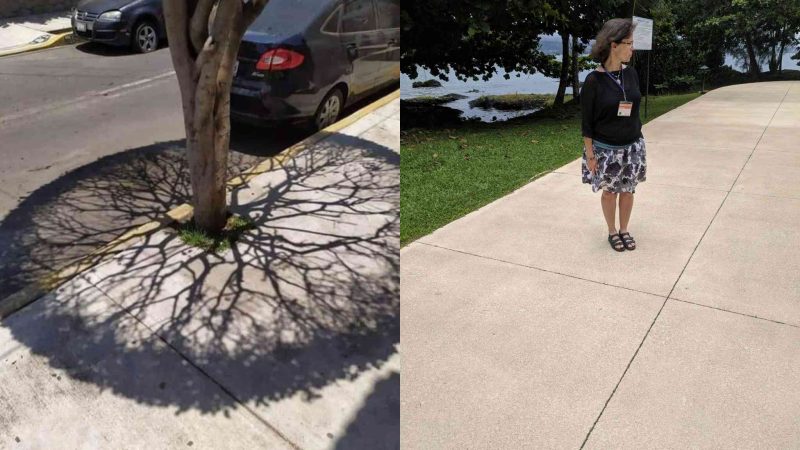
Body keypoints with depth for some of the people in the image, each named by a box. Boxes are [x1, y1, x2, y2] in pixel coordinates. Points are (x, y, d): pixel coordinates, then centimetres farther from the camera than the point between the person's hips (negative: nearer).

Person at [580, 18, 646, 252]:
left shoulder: (631, 74, -1)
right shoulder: (594, 80, -15)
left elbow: (634, 109, 9)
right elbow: (587, 121, -11)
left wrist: (637, 142, 12)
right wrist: (590, 153, -11)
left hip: (632, 146, 4)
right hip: (606, 149, -4)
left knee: (628, 190, 12)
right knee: (610, 191, 10)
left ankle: (624, 230, 30)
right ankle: (612, 232, 29)